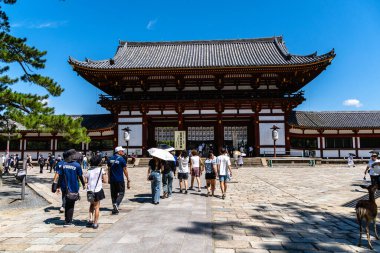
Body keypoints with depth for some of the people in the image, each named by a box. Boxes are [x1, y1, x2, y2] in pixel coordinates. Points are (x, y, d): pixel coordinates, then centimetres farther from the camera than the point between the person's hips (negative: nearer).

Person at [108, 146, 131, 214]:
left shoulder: (110, 159, 7)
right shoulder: (121, 159, -10)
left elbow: (109, 169, 10)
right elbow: (125, 170, -8)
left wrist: (109, 179, 18)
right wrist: (128, 179, 0)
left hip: (112, 180, 5)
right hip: (120, 180, -5)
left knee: (113, 194, 12)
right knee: (121, 193, 5)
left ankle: (114, 209, 16)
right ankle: (116, 204, -18)